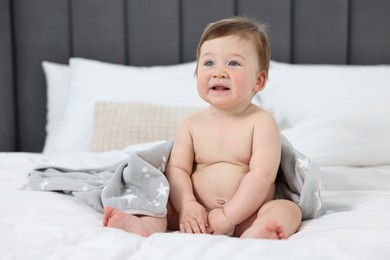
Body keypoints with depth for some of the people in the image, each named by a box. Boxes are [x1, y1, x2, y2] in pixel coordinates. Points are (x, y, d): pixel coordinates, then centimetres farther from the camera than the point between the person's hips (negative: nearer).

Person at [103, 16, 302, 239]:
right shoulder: (191, 125, 5)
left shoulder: (261, 122, -7)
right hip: (199, 215, 3)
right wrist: (186, 206, -17)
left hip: (246, 216, -3)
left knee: (289, 209, -27)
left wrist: (229, 215, -21)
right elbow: (177, 168, 2)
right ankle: (148, 224, -37)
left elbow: (262, 175, -15)